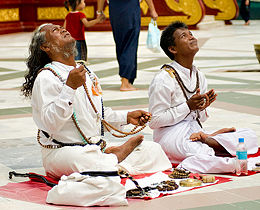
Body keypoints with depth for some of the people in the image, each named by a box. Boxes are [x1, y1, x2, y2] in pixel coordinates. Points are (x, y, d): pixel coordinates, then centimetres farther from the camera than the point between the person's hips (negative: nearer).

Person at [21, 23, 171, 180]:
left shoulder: (86, 72, 18)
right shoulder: (46, 77, -9)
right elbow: (50, 123, -22)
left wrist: (127, 117, 13)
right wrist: (69, 87, -29)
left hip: (98, 148, 7)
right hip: (62, 152, -7)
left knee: (153, 149, -4)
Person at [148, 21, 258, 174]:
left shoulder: (199, 76, 13)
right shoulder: (163, 79, -9)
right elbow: (154, 121, -11)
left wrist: (202, 108, -4)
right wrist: (188, 106, -15)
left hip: (195, 132, 9)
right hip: (170, 136, -9)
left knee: (251, 136, -8)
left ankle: (210, 140, -24)